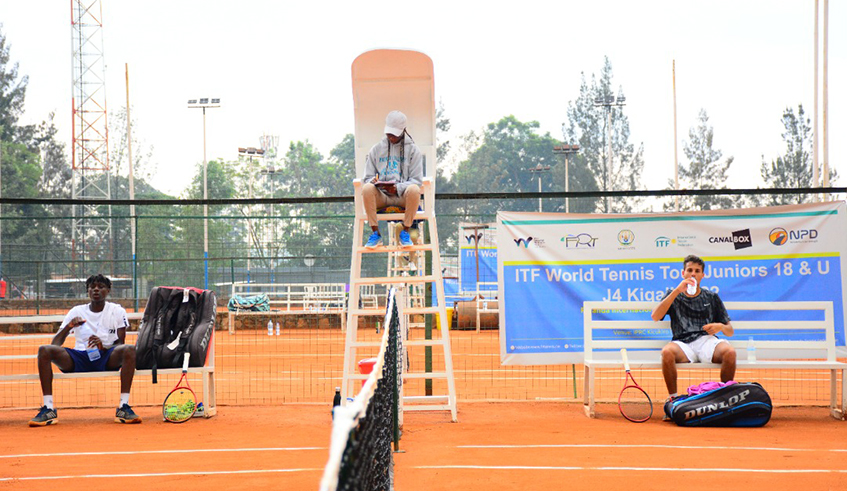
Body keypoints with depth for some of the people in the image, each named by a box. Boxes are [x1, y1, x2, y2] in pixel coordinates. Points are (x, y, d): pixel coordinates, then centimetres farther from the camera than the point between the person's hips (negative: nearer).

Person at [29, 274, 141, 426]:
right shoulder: (76, 312, 12)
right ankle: (48, 410, -26)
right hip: (79, 359, 2)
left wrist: (103, 346, -21)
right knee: (44, 350, -23)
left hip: (107, 358, -2)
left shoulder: (117, 311, 8)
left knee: (130, 350, -33)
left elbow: (120, 344, 1)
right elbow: (54, 344, 7)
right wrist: (69, 326, -15)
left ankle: (124, 407, -33)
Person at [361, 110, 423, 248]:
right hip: (381, 196, 2)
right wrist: (373, 181, -13)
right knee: (367, 188, -31)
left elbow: (417, 180, 0)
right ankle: (375, 232, -23)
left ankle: (405, 231, -20)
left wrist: (398, 188, -19)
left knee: (414, 190, -36)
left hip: (403, 196, -2)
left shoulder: (413, 149, 9)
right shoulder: (376, 149, 16)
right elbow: (367, 177, 13)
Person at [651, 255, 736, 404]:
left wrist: (721, 327, -5)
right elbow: (655, 317, -1)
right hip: (683, 344, -1)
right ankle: (672, 398, -23)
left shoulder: (711, 297, 23)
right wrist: (677, 291, -4)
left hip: (707, 340, 1)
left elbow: (730, 331, 21)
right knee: (667, 352, -35)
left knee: (729, 352, -32)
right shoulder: (673, 296, 20)